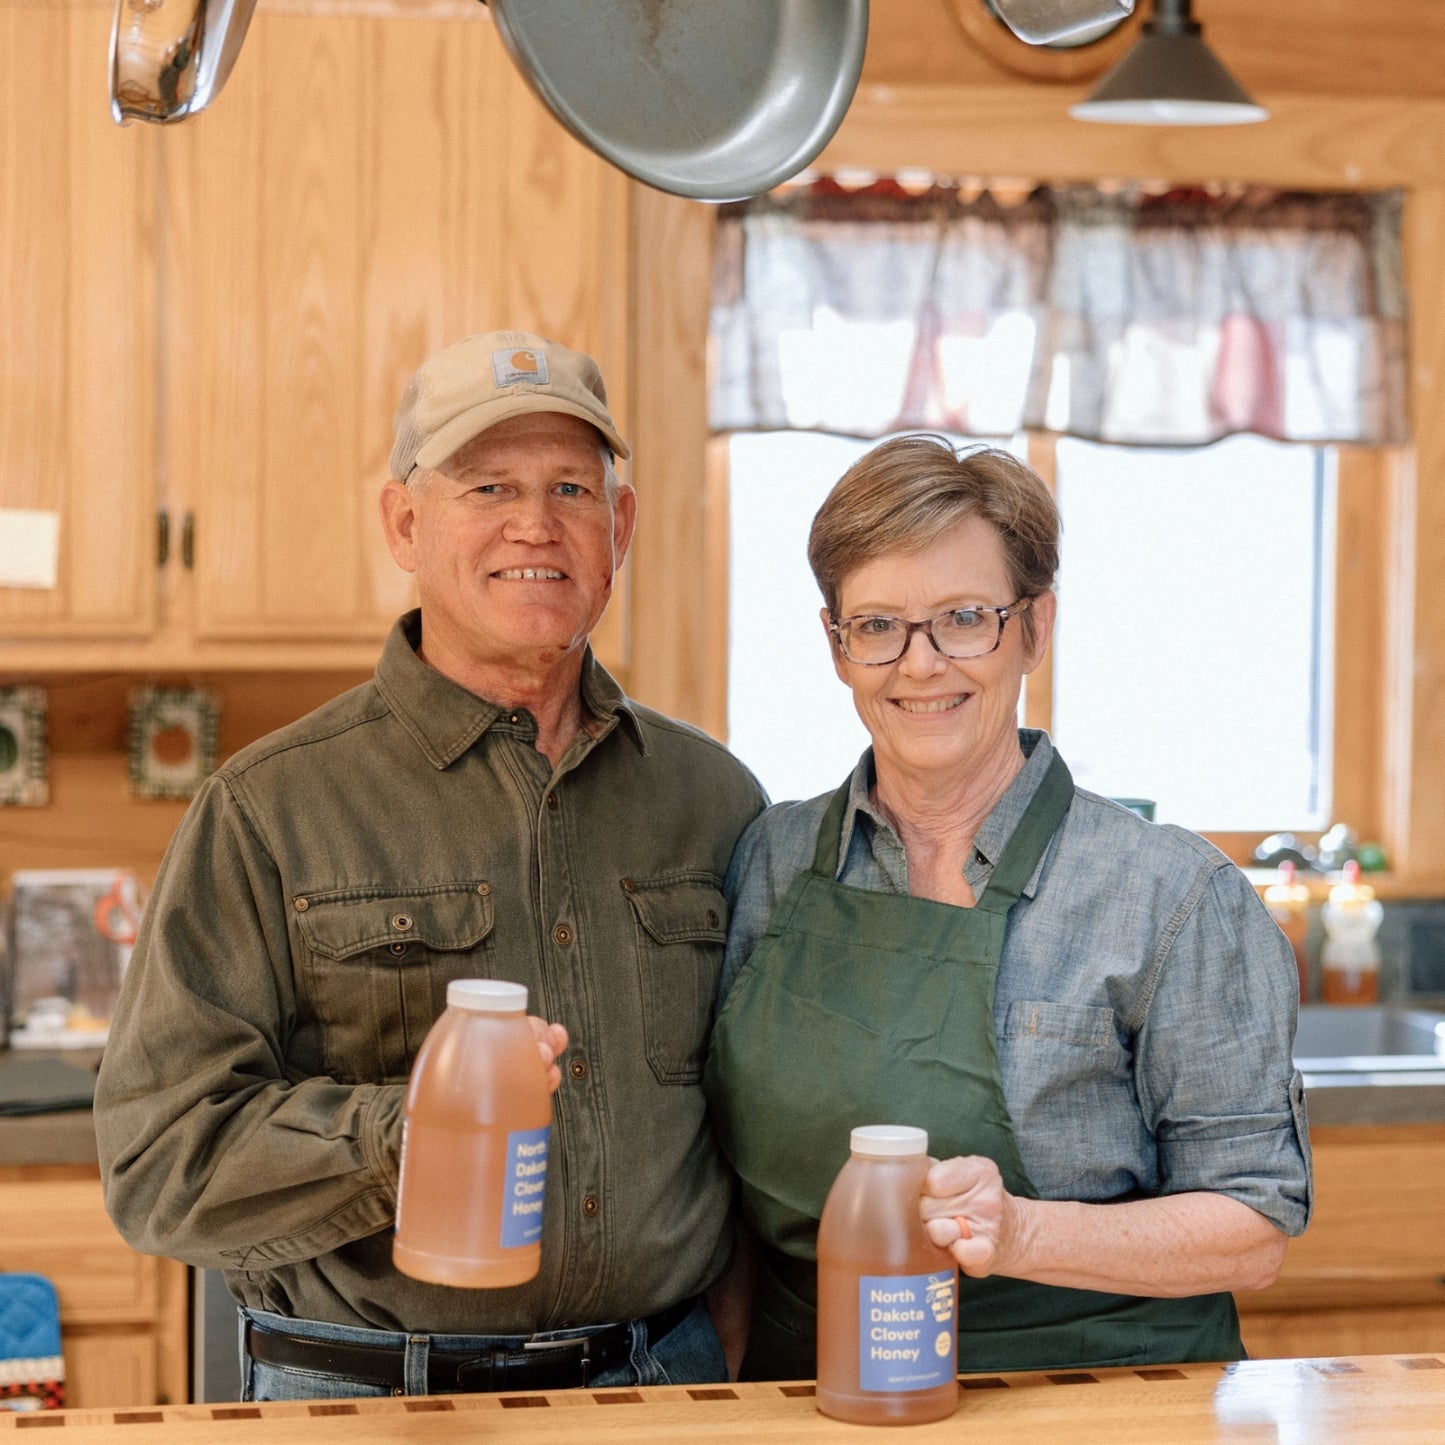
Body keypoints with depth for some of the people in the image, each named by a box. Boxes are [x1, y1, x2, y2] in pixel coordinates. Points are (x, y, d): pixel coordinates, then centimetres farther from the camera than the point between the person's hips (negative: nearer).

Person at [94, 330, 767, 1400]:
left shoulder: (714, 798, 7)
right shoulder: (268, 814, -5)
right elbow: (162, 1161, -11)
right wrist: (407, 1126, -25)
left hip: (672, 1383, 3)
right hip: (365, 1395, -3)